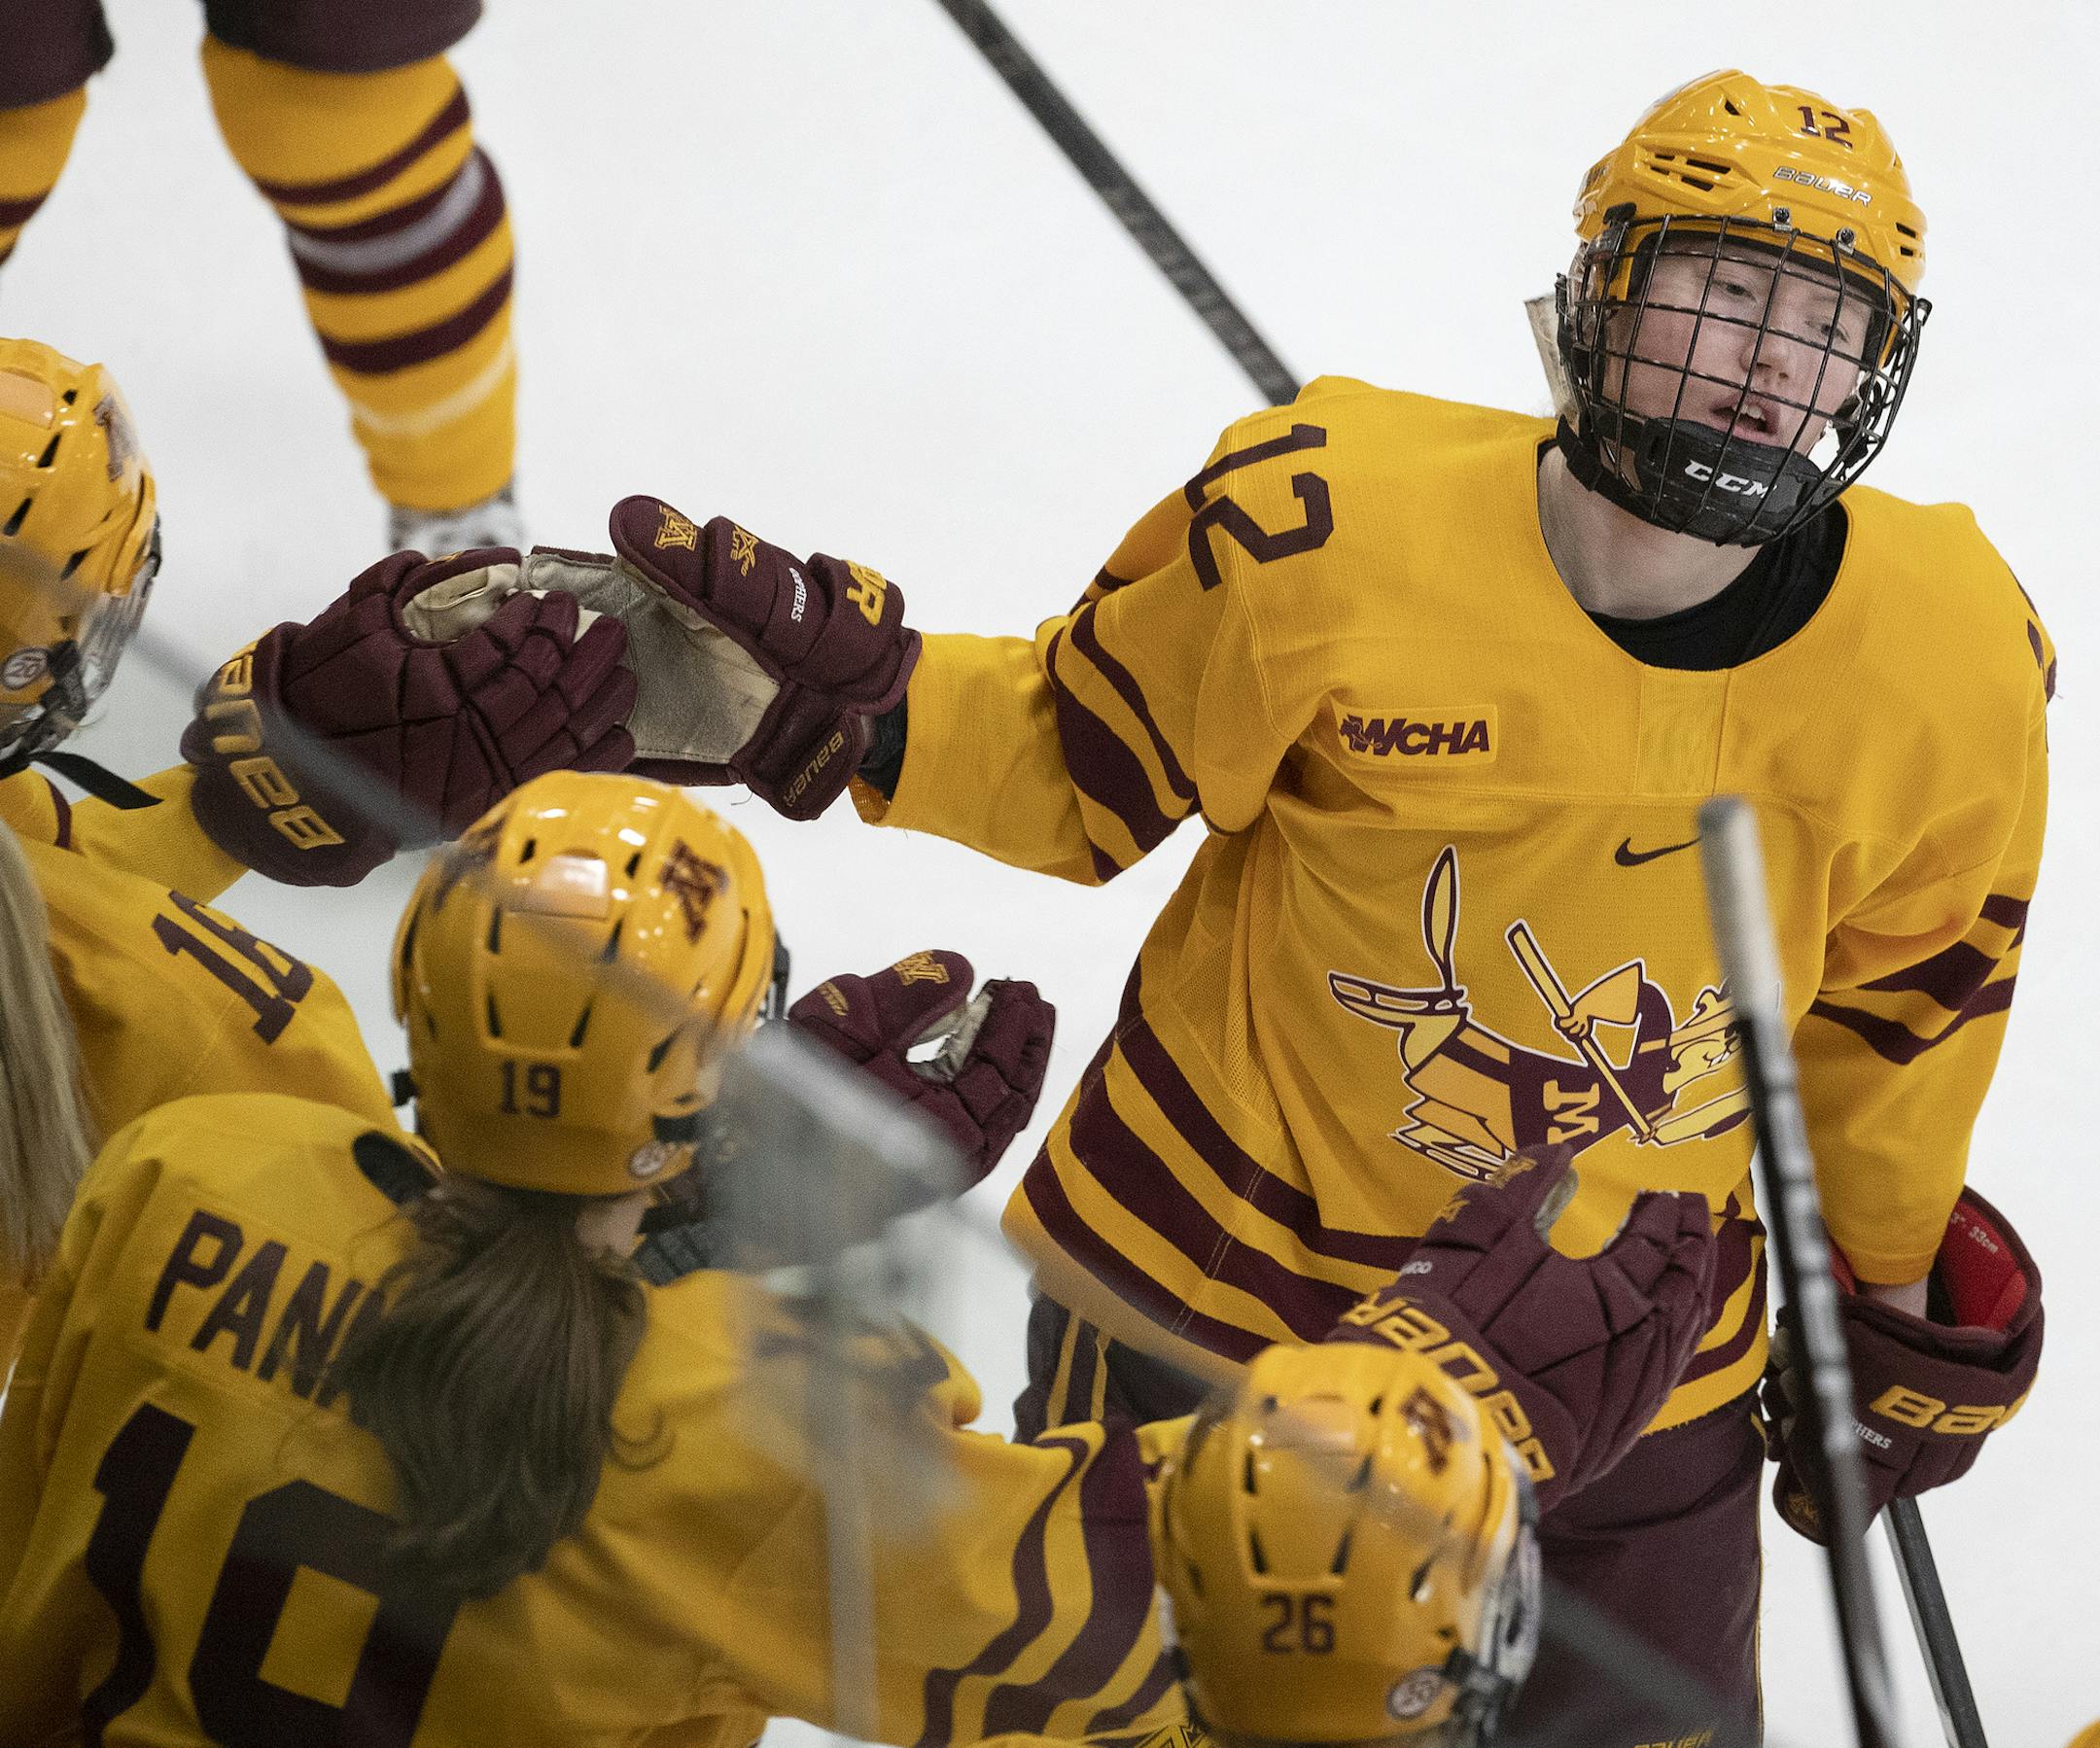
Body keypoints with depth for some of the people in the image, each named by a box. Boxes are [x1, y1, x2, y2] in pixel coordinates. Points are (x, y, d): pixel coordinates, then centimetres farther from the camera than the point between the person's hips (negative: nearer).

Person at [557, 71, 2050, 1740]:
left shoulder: (1955, 658, -15)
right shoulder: (1329, 524, -24)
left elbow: (1905, 985, 3)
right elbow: (1078, 760, -9)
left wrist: (1894, 1287, 14)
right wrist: (840, 704, -26)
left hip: (1628, 1330, 2)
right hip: (1220, 1265, -2)